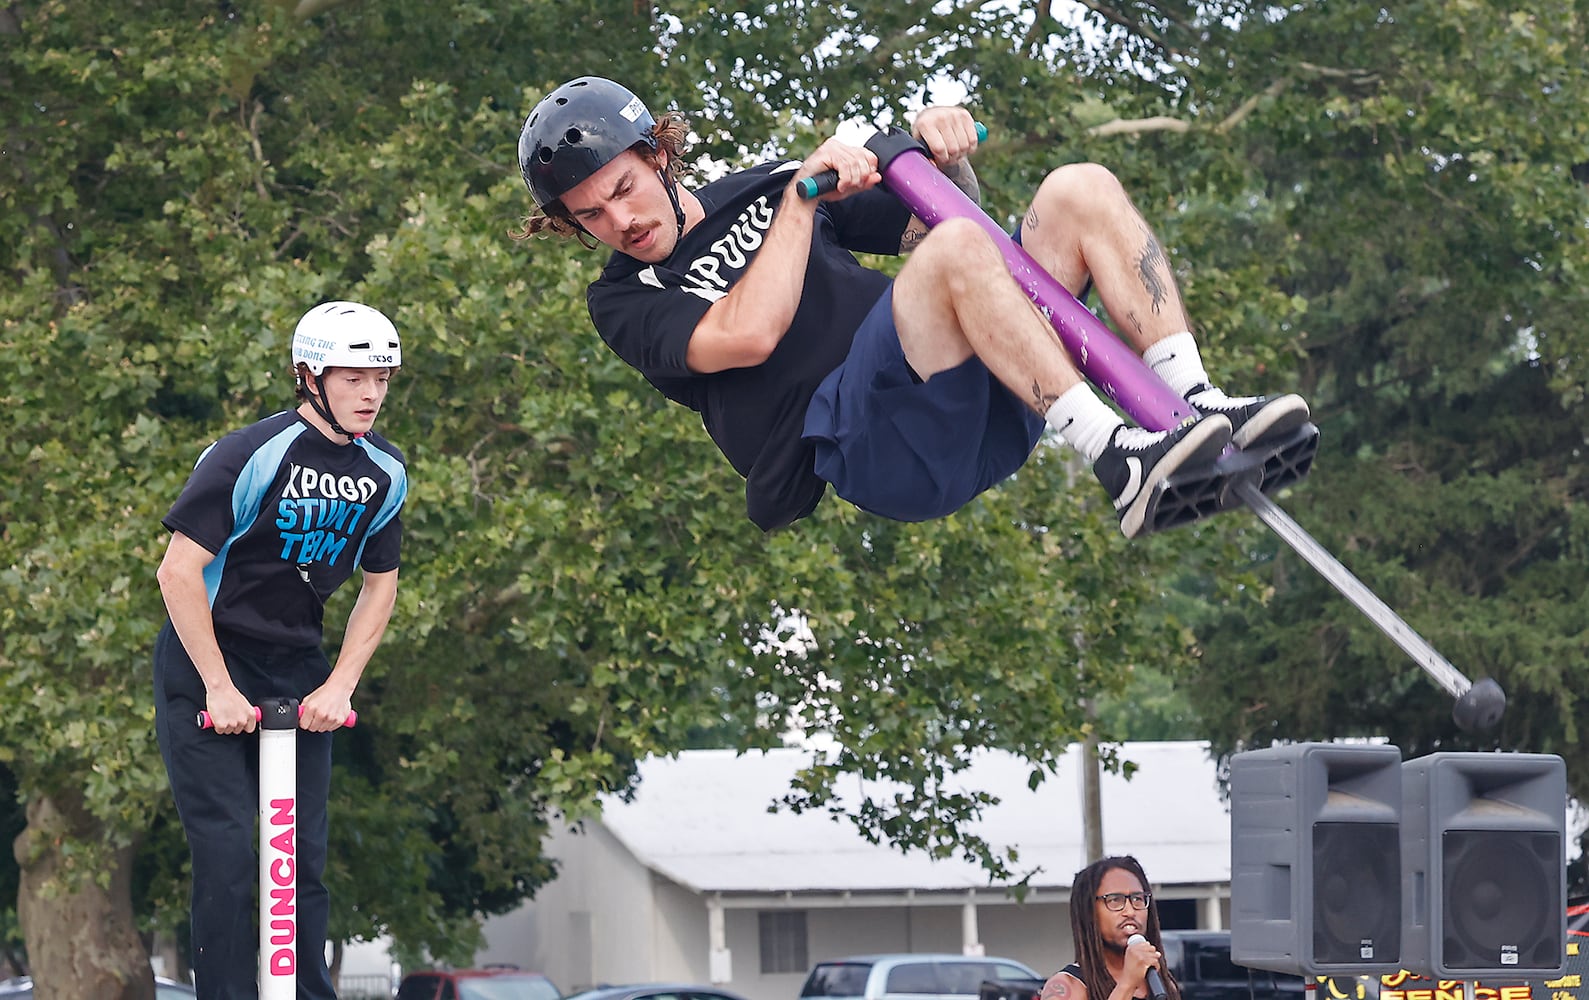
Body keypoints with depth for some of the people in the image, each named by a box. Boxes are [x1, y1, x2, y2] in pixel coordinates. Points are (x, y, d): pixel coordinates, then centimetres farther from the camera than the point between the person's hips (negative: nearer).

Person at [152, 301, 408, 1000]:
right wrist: (219, 687, -19)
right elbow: (179, 571, -19)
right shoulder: (252, 456, -20)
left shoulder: (385, 473, 1)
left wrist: (340, 685, -2)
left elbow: (379, 586, 11)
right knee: (228, 851, -12)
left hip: (297, 666, 6)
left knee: (306, 855, 2)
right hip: (206, 659, -6)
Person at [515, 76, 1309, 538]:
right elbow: (746, 334, -11)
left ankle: (1198, 403, -24)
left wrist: (946, 166, 7)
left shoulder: (761, 190, 27)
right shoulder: (624, 303, 9)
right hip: (868, 445, -7)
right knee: (955, 250, -33)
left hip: (981, 409, 7)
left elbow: (931, 222, 29)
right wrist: (804, 196, -4)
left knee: (1080, 191, -10)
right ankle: (1117, 460, -40)